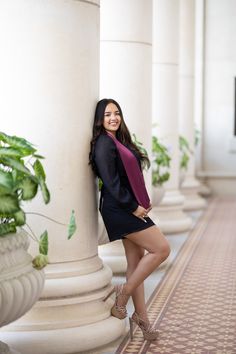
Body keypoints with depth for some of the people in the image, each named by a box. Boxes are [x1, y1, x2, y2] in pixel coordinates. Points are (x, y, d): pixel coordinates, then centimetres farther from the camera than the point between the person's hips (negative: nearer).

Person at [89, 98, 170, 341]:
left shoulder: (119, 141, 16)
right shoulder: (104, 143, -12)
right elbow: (110, 181, -19)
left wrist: (143, 202, 6)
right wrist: (133, 207, -17)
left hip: (130, 208, 9)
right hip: (119, 209, -9)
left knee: (136, 261, 11)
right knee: (161, 249, -10)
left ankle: (141, 316, 17)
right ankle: (124, 293, 0)